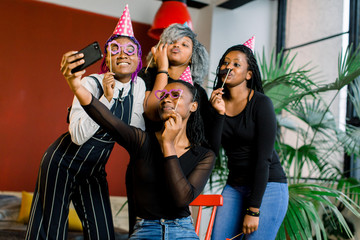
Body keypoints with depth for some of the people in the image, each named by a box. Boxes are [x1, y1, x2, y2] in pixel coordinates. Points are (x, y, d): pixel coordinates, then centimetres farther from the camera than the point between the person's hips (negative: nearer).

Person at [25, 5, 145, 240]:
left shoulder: (139, 86, -3)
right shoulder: (92, 83, -20)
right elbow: (78, 135, -30)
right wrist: (106, 98, -33)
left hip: (94, 171, 5)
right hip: (63, 164, -5)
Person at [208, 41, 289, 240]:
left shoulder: (261, 103, -11)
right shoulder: (216, 103, 3)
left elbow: (263, 158, -15)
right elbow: (212, 152, -6)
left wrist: (253, 210, -17)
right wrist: (219, 114, -17)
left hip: (268, 186, -4)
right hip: (234, 187, 5)